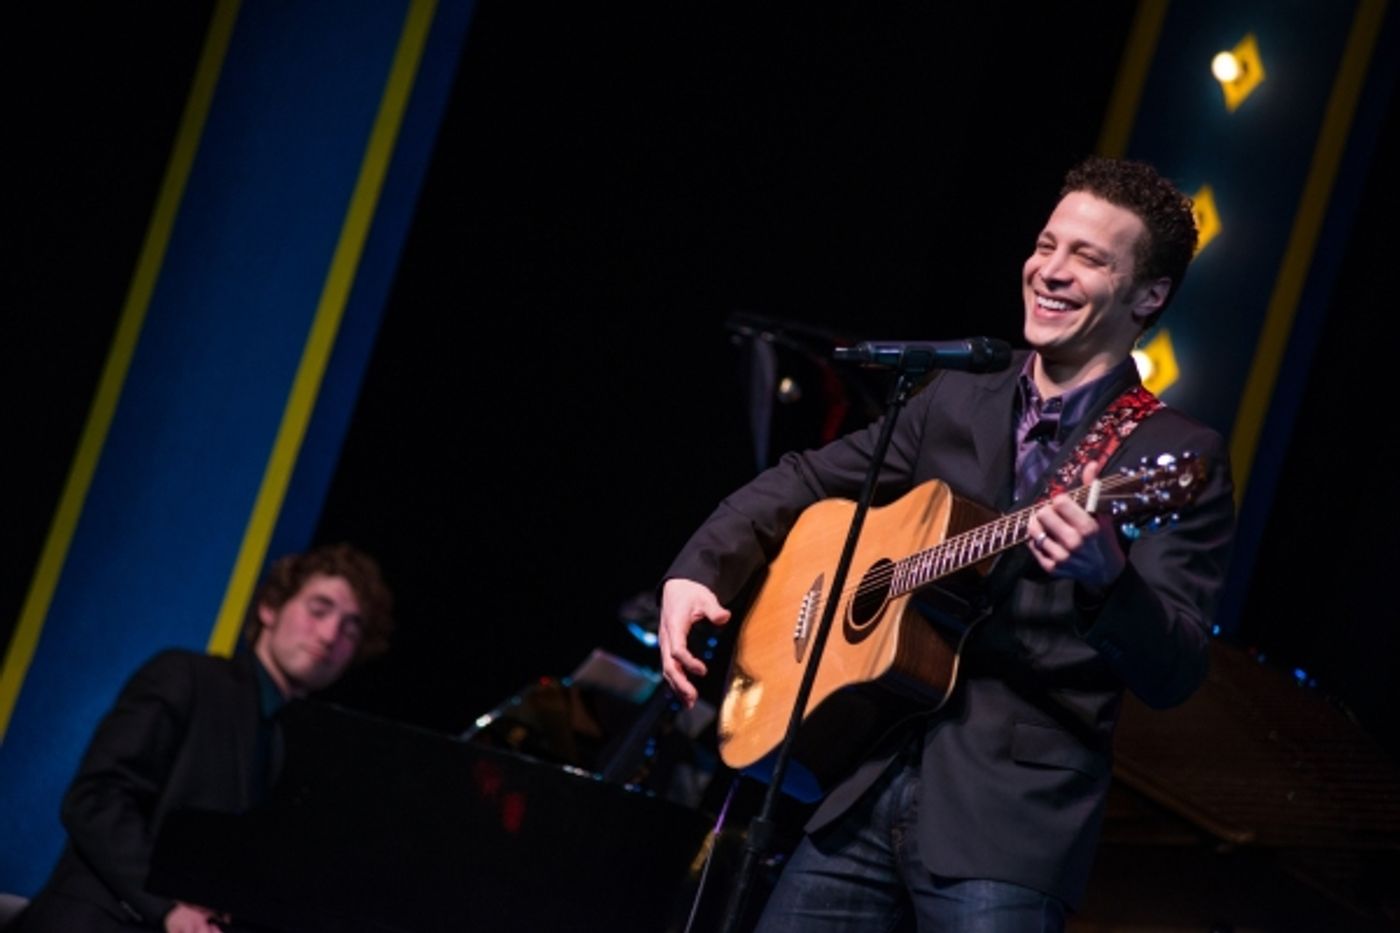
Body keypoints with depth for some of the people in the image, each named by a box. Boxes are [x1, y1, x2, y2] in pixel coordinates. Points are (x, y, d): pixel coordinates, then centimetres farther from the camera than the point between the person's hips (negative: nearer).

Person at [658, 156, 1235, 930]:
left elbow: (1173, 675, -13)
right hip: (873, 785, 5)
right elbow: (803, 482, 22)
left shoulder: (1180, 460, -4)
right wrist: (698, 572, 5)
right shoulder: (952, 403, 13)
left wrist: (1106, 577, -33)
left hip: (1014, 814, -5)